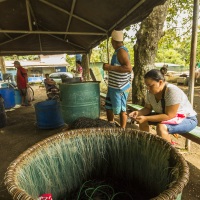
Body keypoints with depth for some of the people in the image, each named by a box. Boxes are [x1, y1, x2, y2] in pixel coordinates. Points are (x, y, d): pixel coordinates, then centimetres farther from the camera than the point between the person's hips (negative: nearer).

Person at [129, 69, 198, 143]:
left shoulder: (173, 91, -31)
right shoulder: (150, 92, -10)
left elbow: (169, 116, -33)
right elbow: (148, 108, 3)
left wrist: (146, 118, -35)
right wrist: (138, 113, -18)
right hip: (167, 115, 8)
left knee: (161, 127, -34)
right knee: (142, 120, -1)